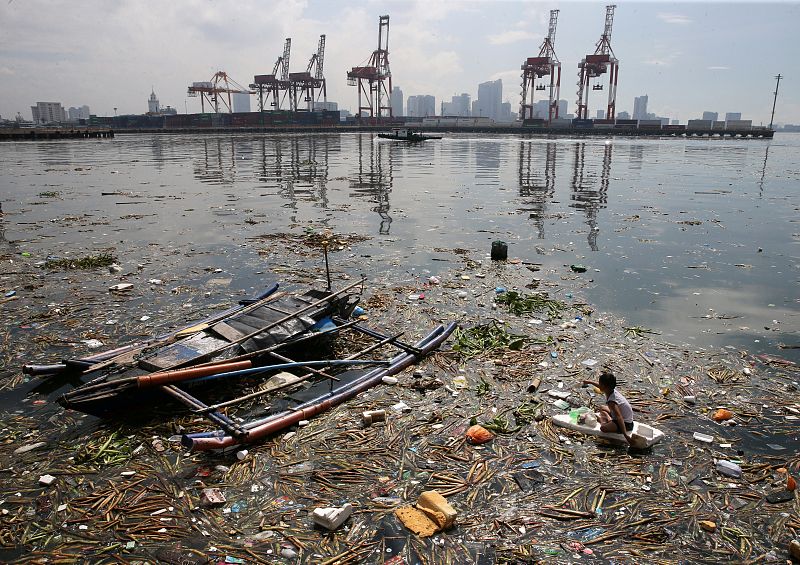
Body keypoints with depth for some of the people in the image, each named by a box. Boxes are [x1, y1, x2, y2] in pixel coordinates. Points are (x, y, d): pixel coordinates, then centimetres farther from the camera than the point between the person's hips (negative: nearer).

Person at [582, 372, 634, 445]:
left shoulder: (611, 401, -33)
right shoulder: (612, 390, -7)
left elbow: (619, 417, -42)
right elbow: (602, 387, 17)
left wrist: (625, 435, -49)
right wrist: (590, 382, 29)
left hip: (626, 424, -10)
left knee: (603, 428, -31)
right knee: (602, 408, 26)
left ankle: (602, 421, -3)